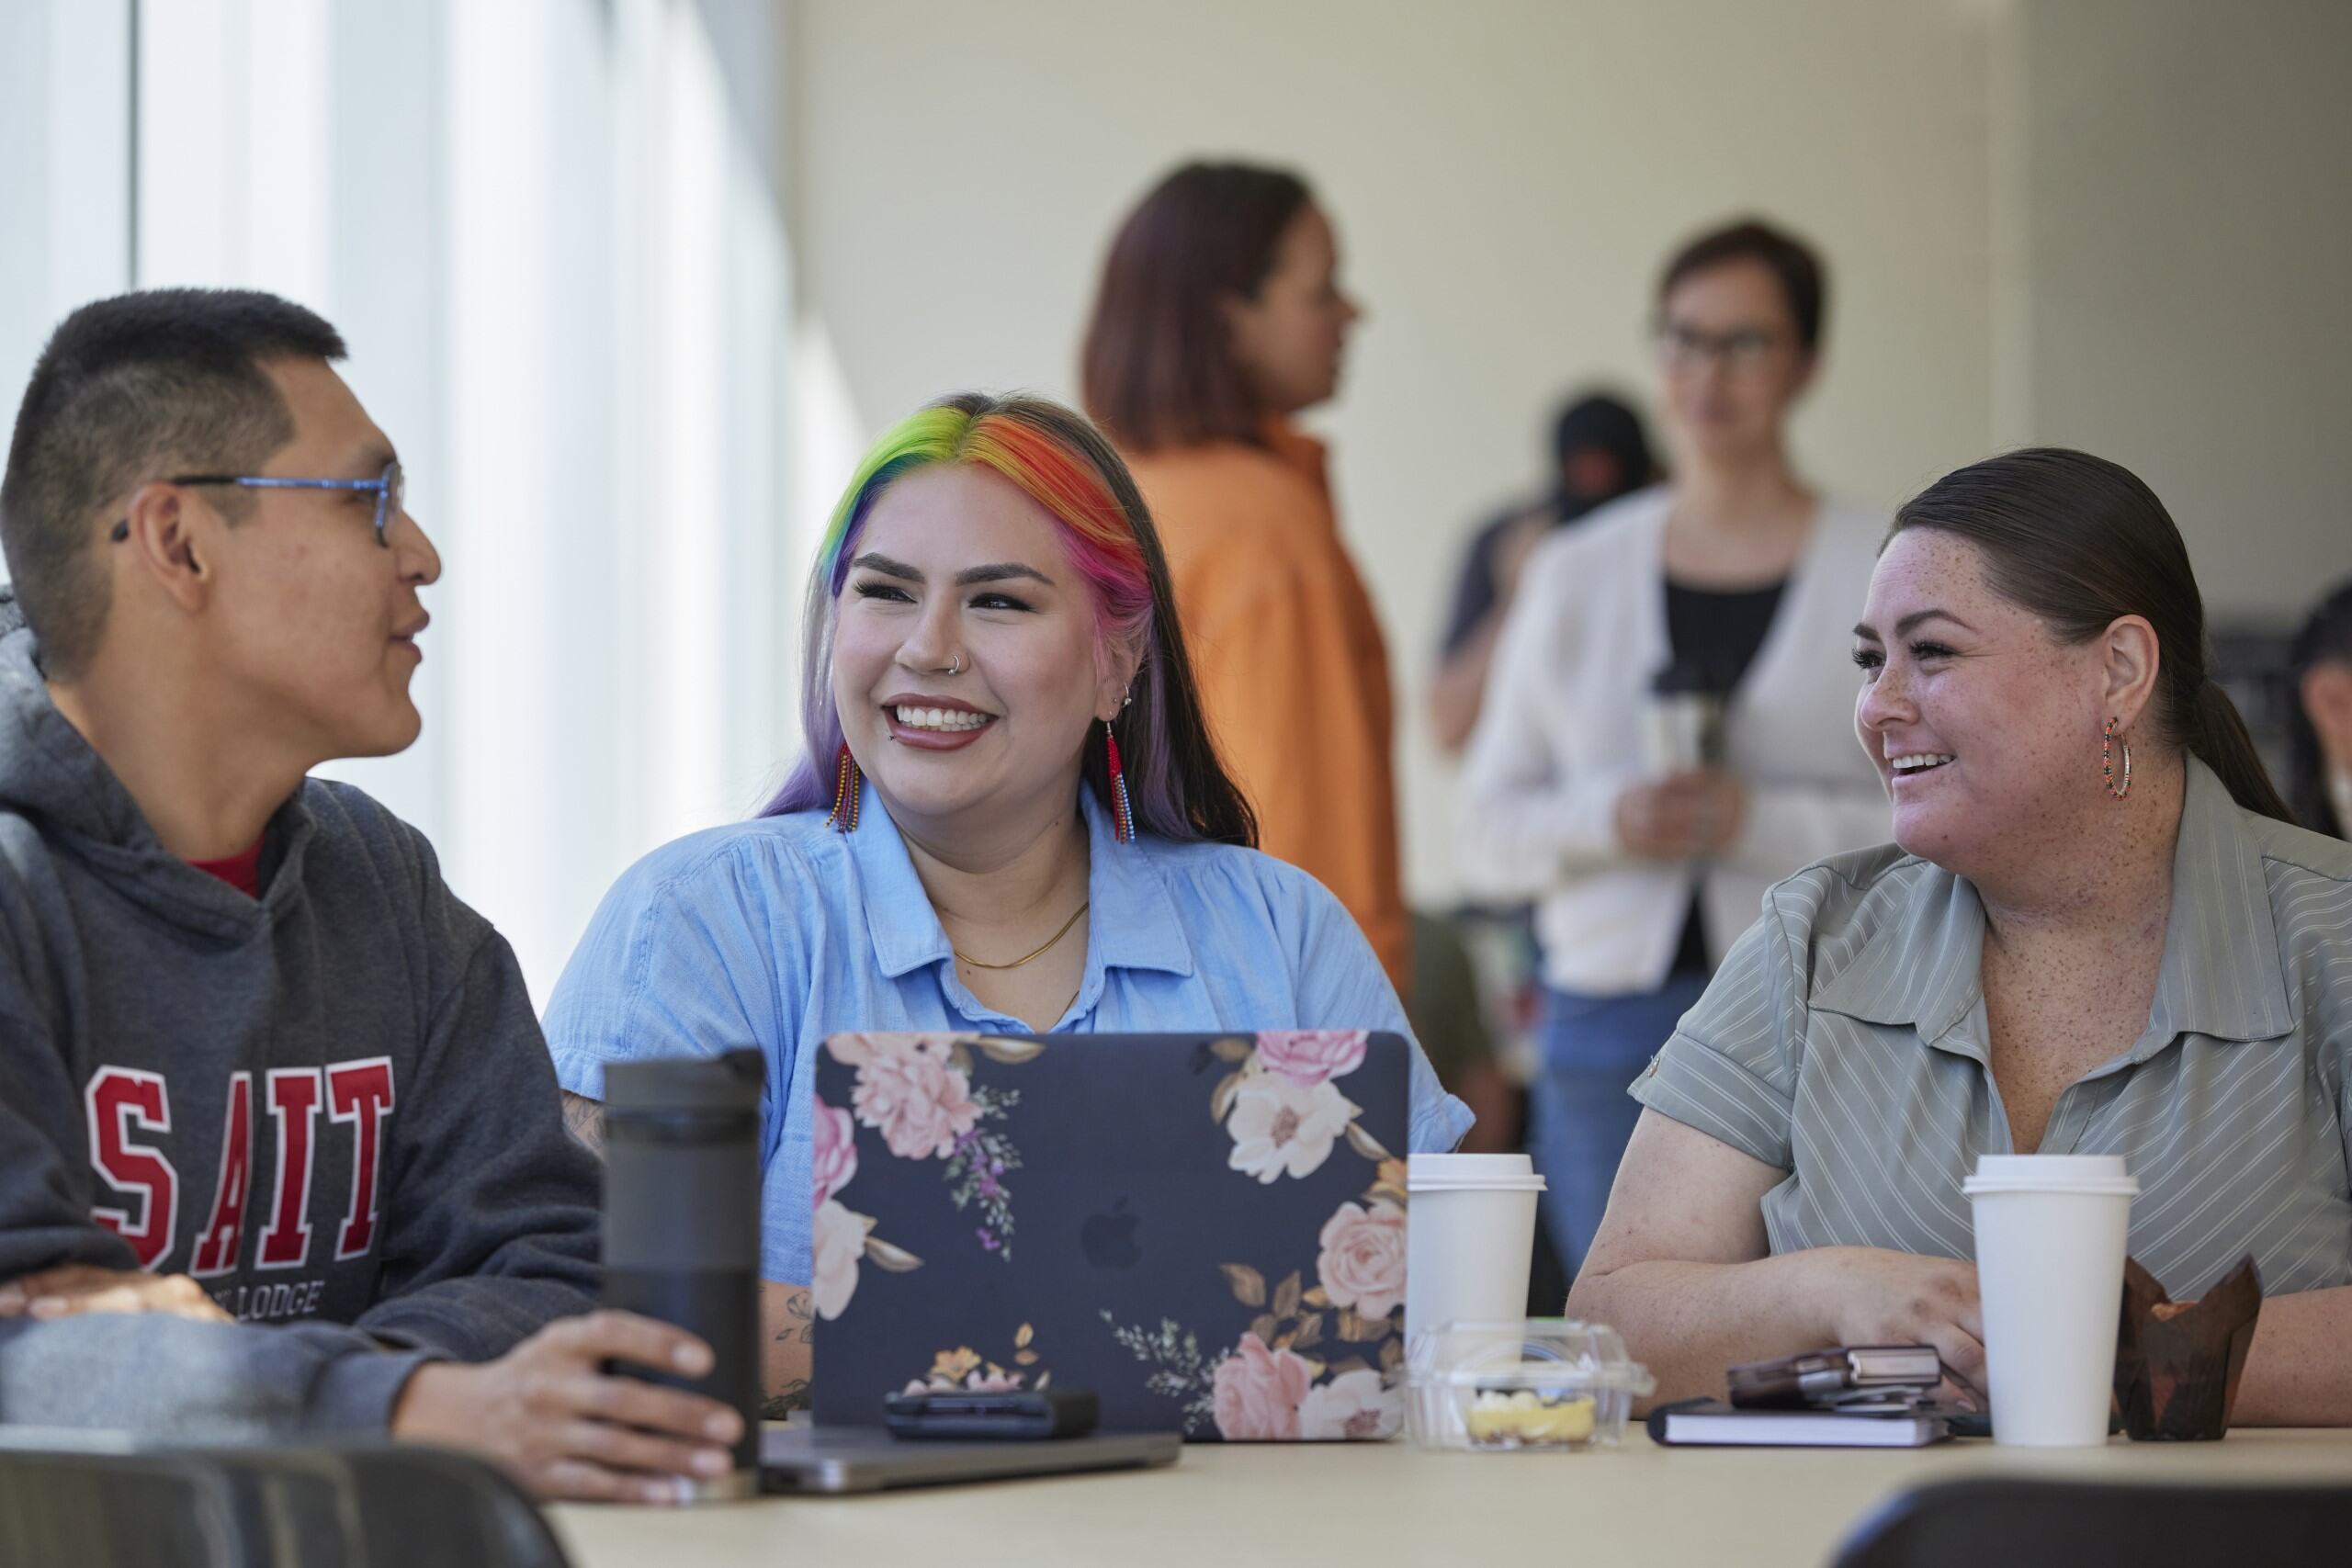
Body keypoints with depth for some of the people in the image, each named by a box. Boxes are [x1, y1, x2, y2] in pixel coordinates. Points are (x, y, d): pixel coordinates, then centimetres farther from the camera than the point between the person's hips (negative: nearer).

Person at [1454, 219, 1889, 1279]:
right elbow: (1488, 833, 10)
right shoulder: (1576, 573, 11)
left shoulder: (1891, 570, 4)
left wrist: (1760, 820, -14)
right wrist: (1607, 819, -9)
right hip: (1612, 1023, 3)